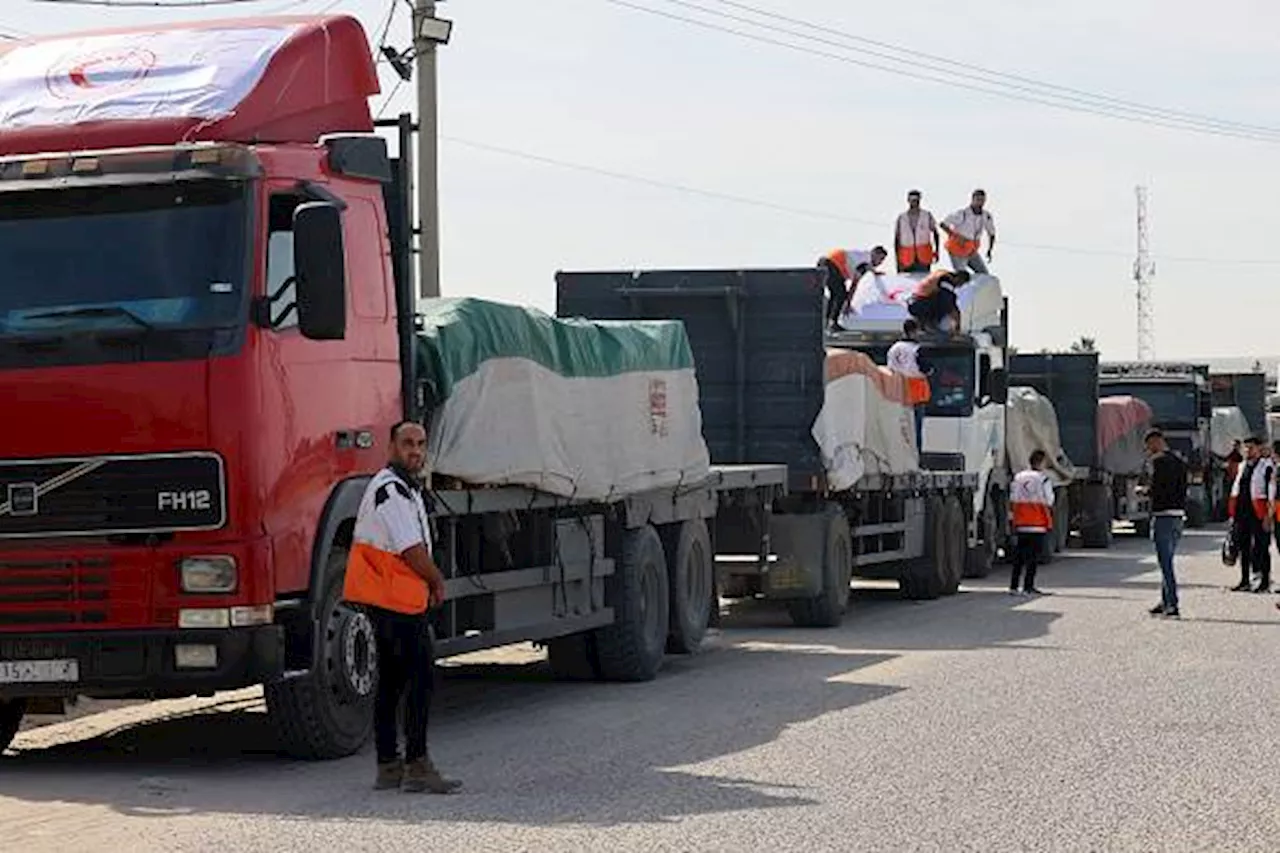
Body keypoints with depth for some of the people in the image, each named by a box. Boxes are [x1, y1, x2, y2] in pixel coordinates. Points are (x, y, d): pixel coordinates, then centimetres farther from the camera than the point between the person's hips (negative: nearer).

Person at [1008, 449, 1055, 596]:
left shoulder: (1017, 478, 9)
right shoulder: (1043, 479, -7)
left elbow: (1013, 502, 10)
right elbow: (1047, 504, -9)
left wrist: (1013, 520, 16)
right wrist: (1049, 522, 3)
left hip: (1021, 523, 5)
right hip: (1038, 524, -5)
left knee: (1018, 555, 10)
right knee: (1033, 556, -1)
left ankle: (1013, 586, 10)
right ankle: (1028, 587, -4)